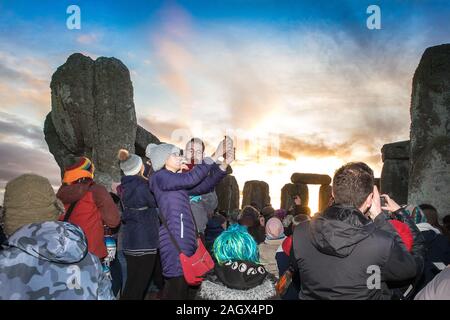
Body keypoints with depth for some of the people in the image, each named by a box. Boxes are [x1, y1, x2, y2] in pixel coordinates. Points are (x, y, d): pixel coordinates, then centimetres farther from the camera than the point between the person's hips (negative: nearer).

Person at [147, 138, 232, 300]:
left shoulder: (177, 181, 19)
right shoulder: (160, 177, -7)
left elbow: (205, 186, 14)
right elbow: (191, 178, -19)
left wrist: (224, 164, 5)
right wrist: (215, 156, -18)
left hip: (184, 238, 9)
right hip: (174, 240, -9)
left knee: (183, 283, 10)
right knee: (177, 283, -7)